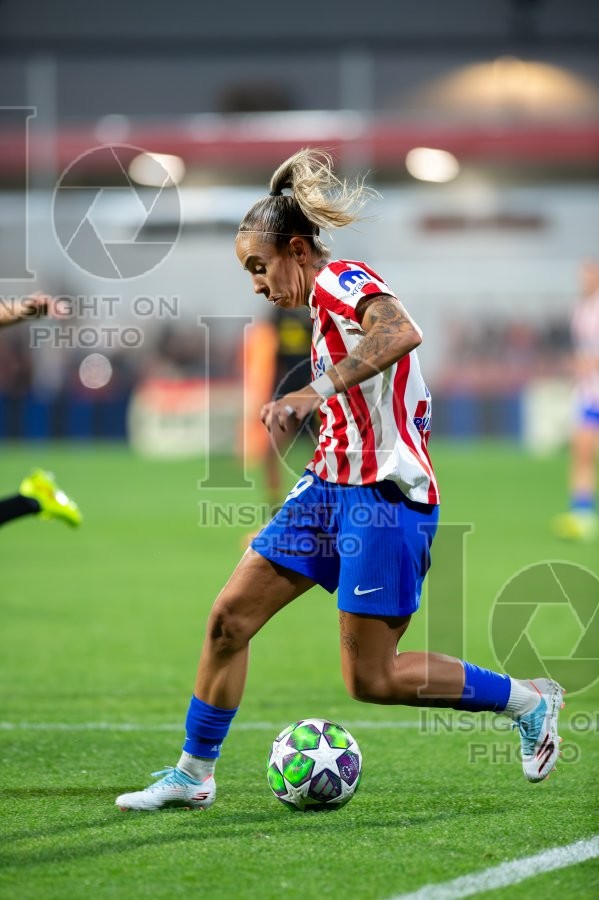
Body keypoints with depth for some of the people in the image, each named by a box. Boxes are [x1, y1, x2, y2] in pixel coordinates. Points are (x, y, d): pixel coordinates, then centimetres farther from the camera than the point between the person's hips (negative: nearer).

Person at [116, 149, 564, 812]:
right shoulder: (327, 302, 18)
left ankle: (529, 700, 10)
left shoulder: (341, 281, -10)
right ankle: (192, 775, 11)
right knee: (230, 616, 2)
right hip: (330, 484, 10)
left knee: (370, 679, -6)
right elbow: (414, 408, 25)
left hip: (384, 496, -10)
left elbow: (403, 332, -34)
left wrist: (317, 391, -38)